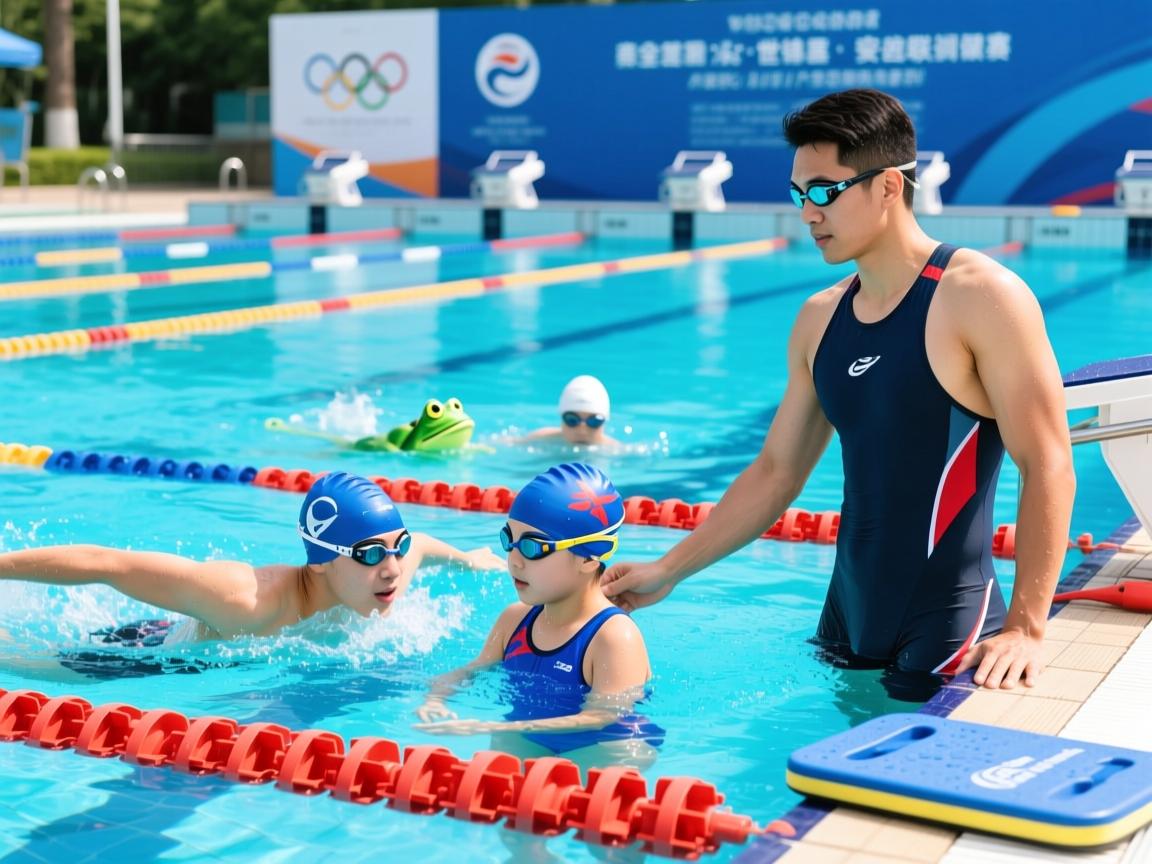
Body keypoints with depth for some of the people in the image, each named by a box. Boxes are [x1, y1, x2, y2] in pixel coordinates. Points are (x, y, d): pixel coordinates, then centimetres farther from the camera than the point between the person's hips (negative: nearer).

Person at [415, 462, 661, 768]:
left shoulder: (615, 636, -17)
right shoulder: (514, 619, 8)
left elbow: (601, 719, -24)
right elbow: (470, 673, 19)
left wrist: (488, 728, -29)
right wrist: (435, 701, -7)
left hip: (604, 751, -5)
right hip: (523, 744, 5)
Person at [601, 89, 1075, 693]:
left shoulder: (981, 297, -12)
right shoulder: (819, 320, 8)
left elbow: (1048, 468, -15)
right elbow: (776, 471, 14)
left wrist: (1025, 628, -21)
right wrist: (668, 570, 12)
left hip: (948, 630, -6)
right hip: (847, 622, 6)